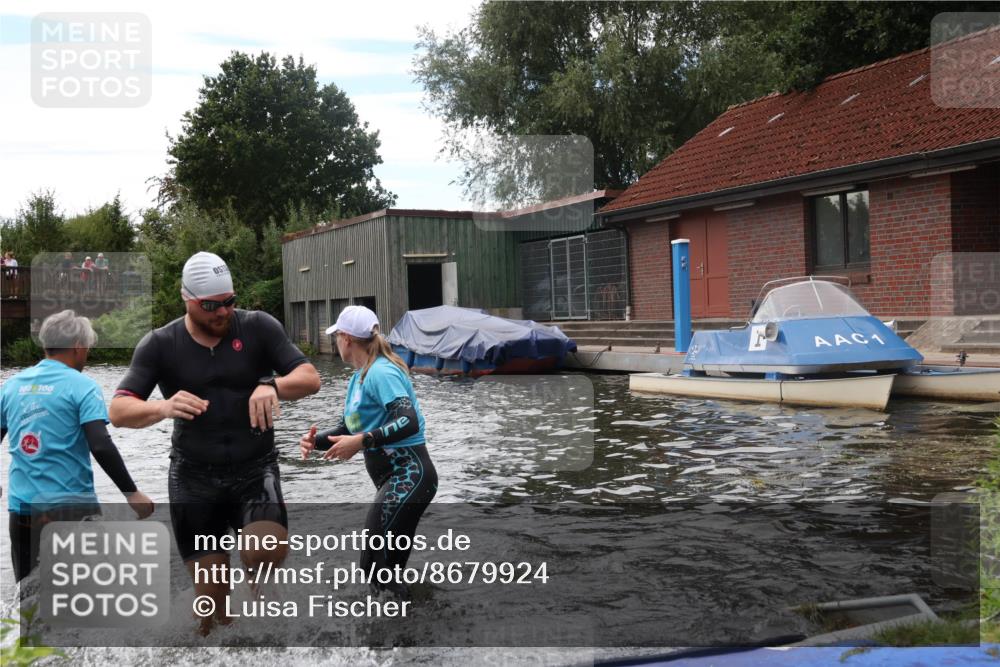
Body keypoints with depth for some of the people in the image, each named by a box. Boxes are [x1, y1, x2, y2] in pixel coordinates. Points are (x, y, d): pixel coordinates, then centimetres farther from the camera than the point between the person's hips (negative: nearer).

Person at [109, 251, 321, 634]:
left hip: (255, 471, -1)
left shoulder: (258, 327, -4)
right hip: (194, 478, 1)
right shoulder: (159, 345, -3)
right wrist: (163, 408, -32)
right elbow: (118, 412, -10)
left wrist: (273, 386, -31)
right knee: (212, 604, 2)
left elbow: (310, 378, -8)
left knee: (268, 552, -28)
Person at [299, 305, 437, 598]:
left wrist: (362, 441, -34)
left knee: (375, 565, -17)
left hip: (408, 475, -10)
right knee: (390, 566, 15)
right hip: (391, 478, 10)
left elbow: (409, 422, -28)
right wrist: (315, 441, -1)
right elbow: (347, 430, 18)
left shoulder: (381, 372, -16)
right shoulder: (358, 378, 14)